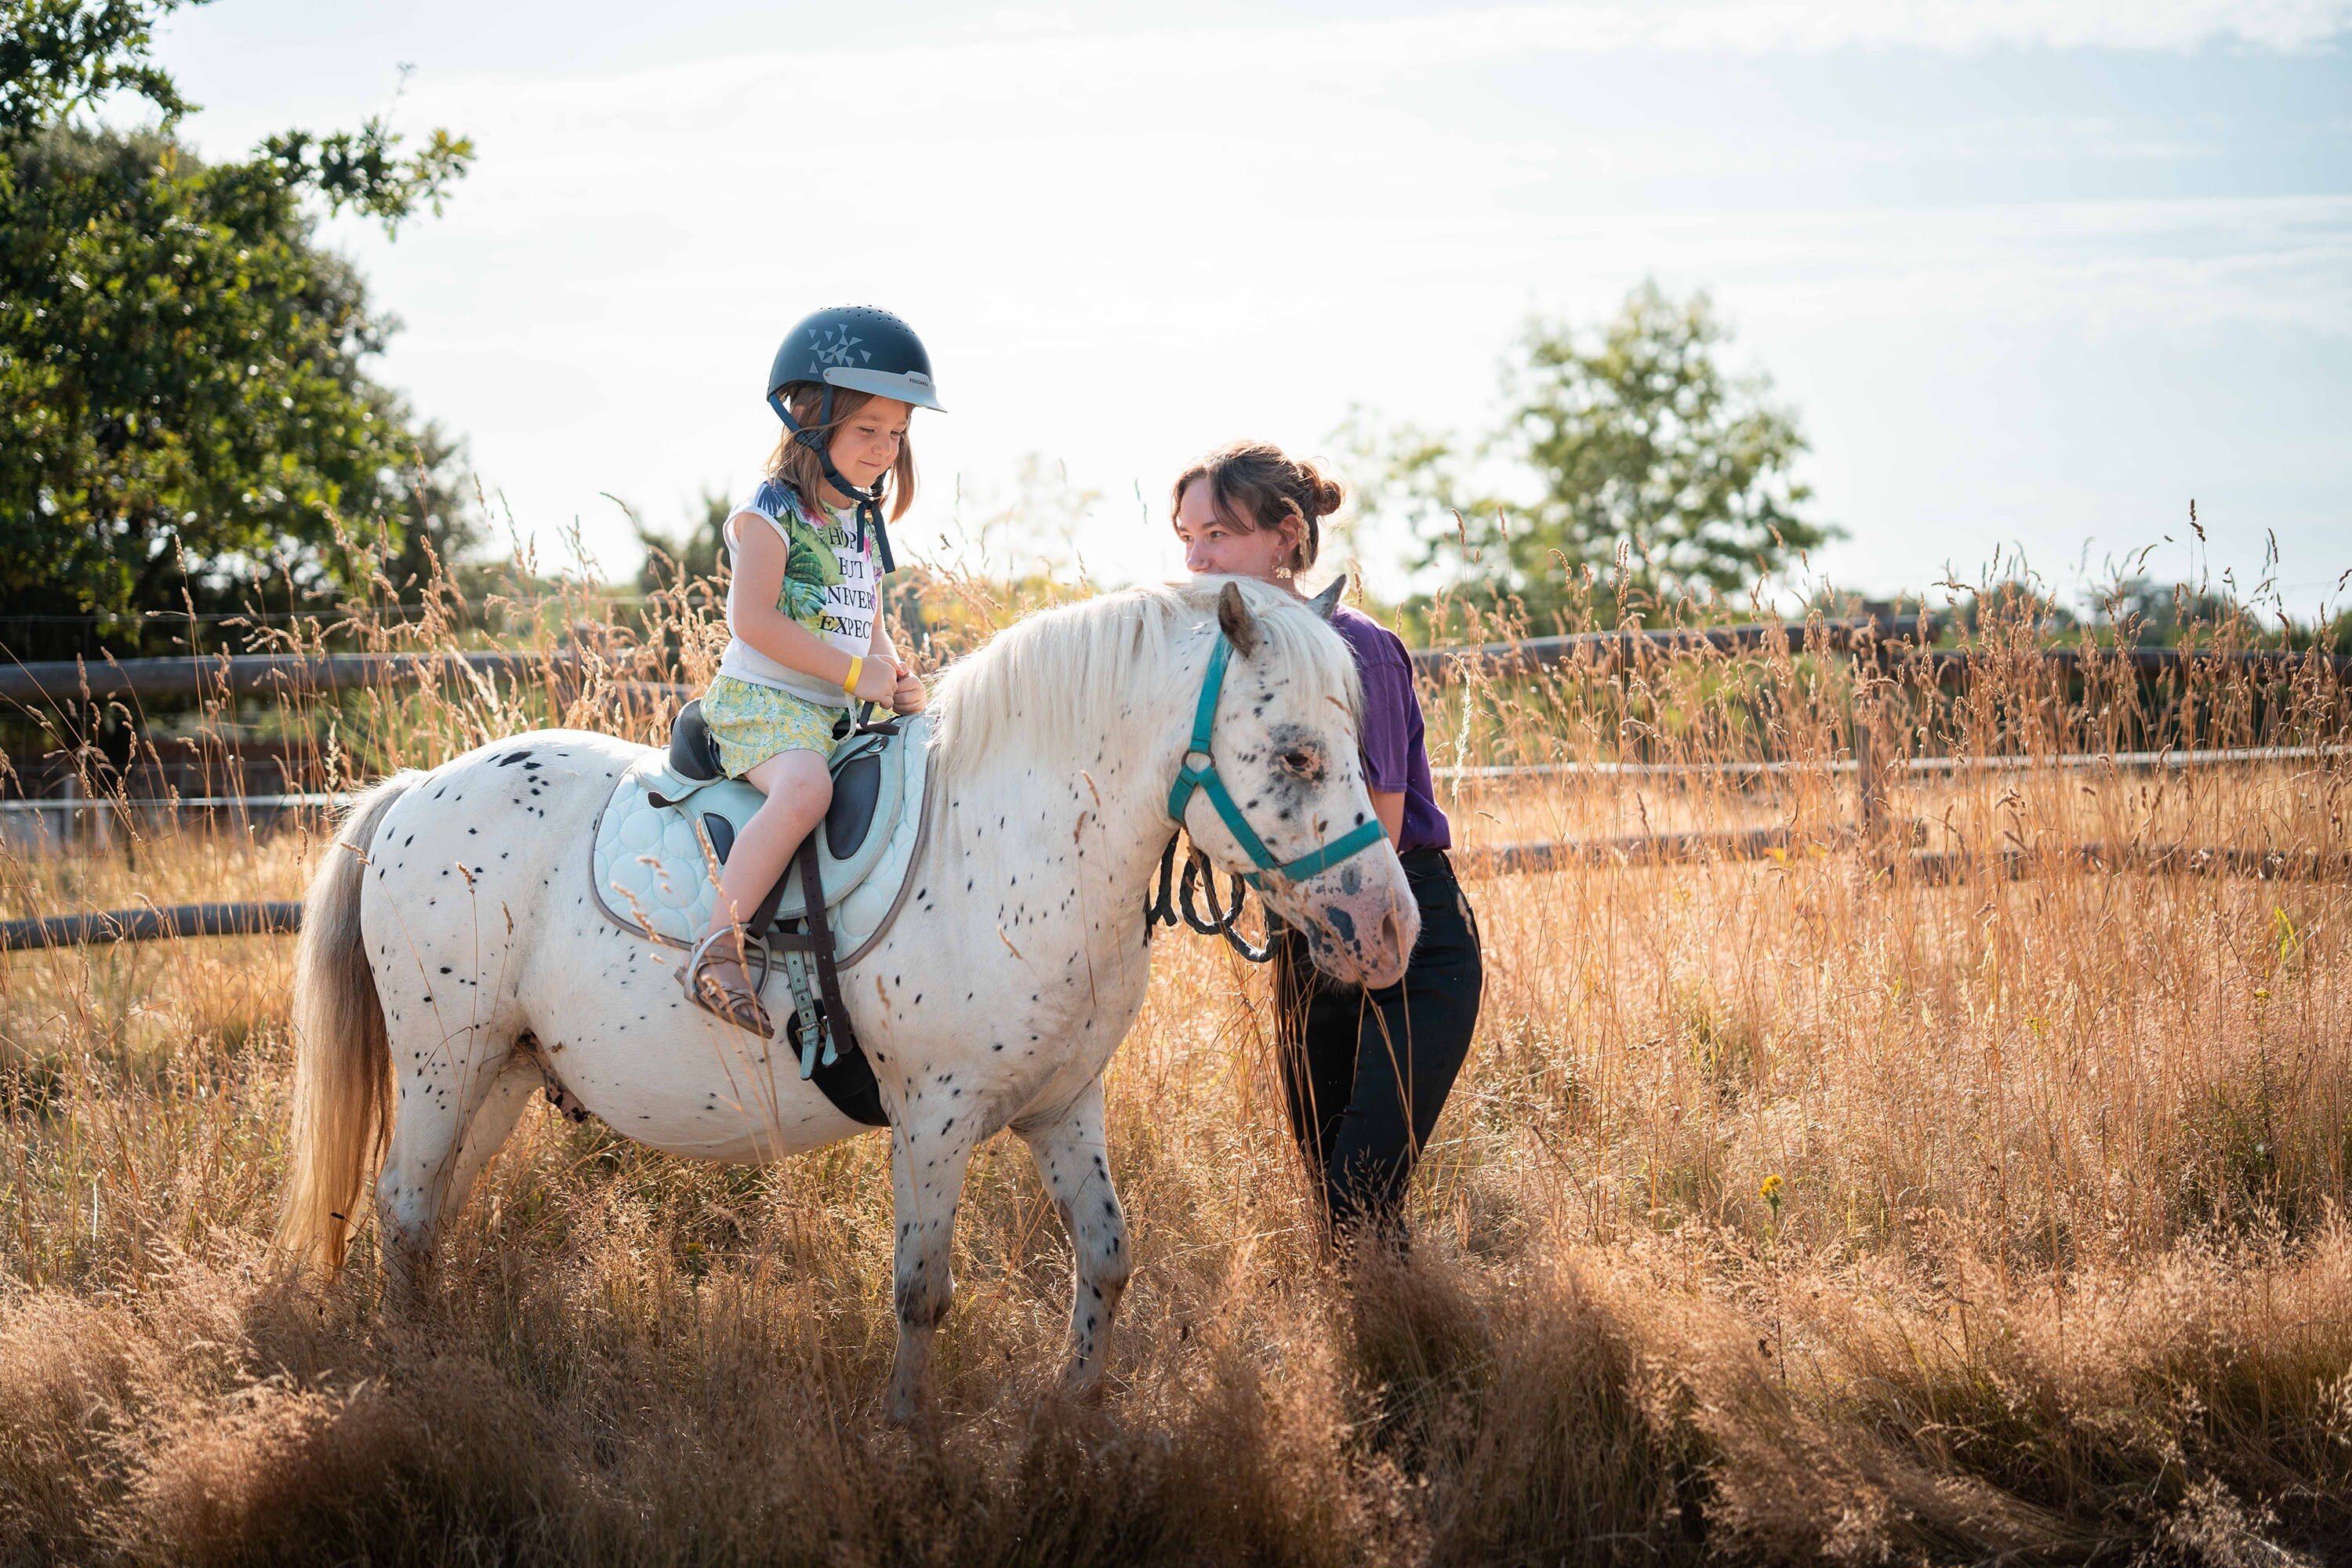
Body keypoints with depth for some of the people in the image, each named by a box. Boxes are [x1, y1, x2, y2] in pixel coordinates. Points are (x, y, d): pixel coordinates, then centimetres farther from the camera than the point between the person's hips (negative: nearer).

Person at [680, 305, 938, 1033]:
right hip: (762, 700, -9)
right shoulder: (772, 511, -8)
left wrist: (895, 677, 1)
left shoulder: (864, 521, 18)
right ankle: (718, 947, -38)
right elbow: (752, 619, -16)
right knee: (805, 788, -36)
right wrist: (855, 673, -16)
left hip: (842, 711, 9)